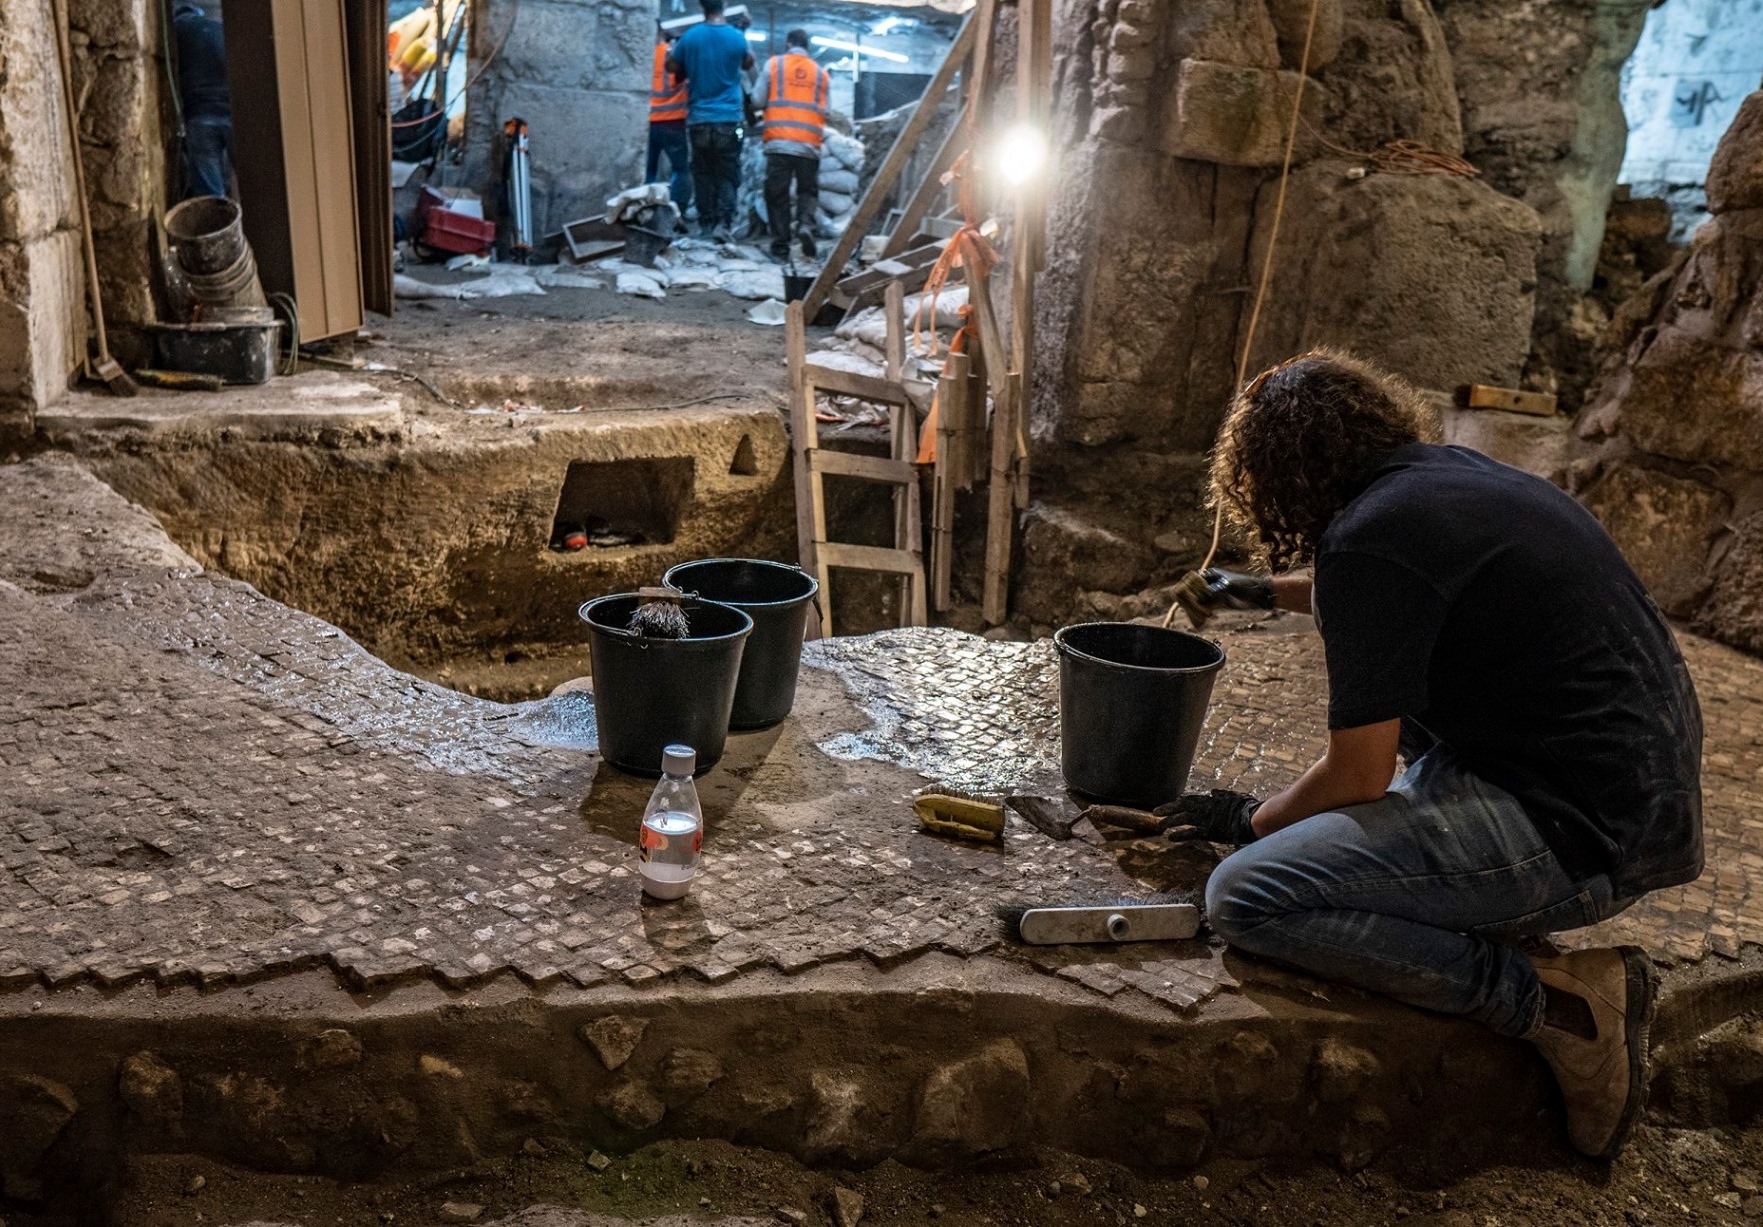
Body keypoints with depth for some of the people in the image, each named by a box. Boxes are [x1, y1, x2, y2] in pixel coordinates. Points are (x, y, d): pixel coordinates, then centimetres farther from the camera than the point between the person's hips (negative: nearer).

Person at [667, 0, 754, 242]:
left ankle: (707, 223, 7)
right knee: (727, 175, 3)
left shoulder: (690, 36, -2)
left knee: (703, 174, 10)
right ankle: (723, 222, -13)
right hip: (729, 119, -1)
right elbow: (747, 64, 16)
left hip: (699, 119, 1)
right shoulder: (736, 37, -3)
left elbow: (671, 66, 10)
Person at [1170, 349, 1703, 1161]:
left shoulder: (1368, 538, -17)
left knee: (1245, 898, -17)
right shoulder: (1456, 474, 12)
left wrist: (1252, 821, 7)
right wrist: (1270, 593, 50)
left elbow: (1358, 777, -13)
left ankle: (1554, 1002, -8)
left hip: (1578, 832, -10)